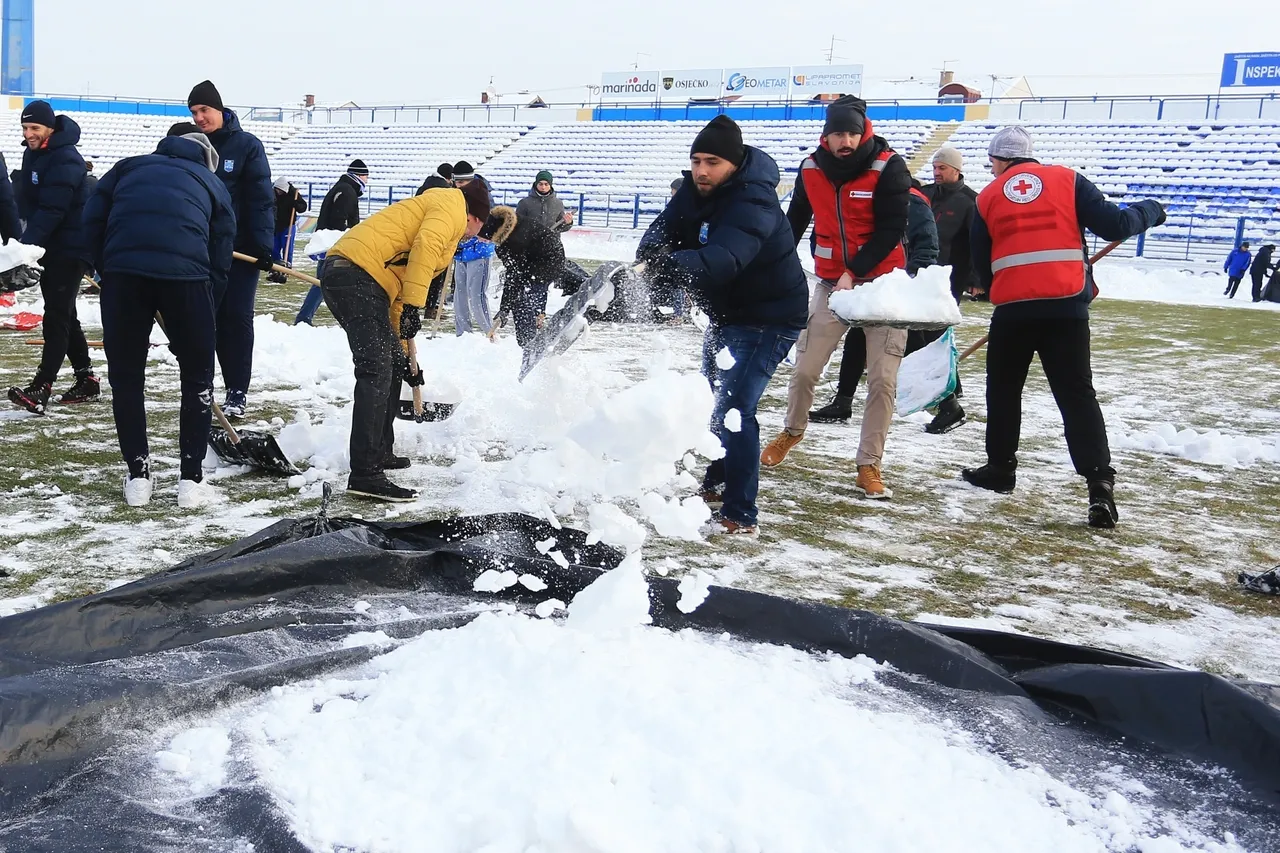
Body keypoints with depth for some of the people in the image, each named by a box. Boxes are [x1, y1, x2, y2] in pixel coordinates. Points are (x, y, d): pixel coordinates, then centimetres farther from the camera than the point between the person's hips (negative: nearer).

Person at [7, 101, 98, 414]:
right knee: (63, 314, 13)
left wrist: (28, 244, -33)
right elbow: (28, 202, 13)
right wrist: (25, 243, 3)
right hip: (50, 246, 10)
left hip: (71, 248, -10)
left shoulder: (66, 160, -20)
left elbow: (51, 211, -27)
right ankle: (86, 380, 22)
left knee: (56, 317, -14)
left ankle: (41, 389, -19)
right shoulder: (32, 153, 10)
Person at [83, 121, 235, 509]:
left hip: (122, 271, 1)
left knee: (125, 375, 15)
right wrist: (183, 334, 27)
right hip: (185, 273, -1)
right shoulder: (213, 184, 28)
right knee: (197, 376, 14)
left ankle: (138, 477, 19)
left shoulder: (128, 167, 30)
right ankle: (191, 479, 14)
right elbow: (220, 261, 22)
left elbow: (93, 220, 14)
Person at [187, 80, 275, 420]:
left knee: (236, 316, -1)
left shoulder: (247, 145, -3)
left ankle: (238, 391, 4)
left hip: (242, 247, -3)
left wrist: (264, 246, -15)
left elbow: (261, 199, -8)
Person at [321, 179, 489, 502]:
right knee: (376, 371, -15)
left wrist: (401, 356, 32)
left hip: (341, 274, 10)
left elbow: (399, 288, 32)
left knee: (391, 365, 20)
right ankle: (365, 474, -19)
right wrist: (413, 307, -20)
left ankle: (379, 452, 31)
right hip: (358, 274, -10)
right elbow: (425, 245, -17)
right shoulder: (452, 206, 6)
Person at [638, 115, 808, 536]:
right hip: (725, 313, 10)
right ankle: (716, 484, 44)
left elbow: (721, 261, -46)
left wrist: (667, 265, -59)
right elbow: (664, 230, -11)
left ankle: (741, 516, -11)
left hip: (767, 320, -10)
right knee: (711, 398, 23)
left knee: (733, 409, -19)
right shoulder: (696, 189, -3)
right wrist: (650, 256, -33)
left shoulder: (752, 204, -30)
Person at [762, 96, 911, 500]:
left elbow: (892, 230, -13)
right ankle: (793, 431, 33)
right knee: (804, 369, 3)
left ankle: (869, 466, 5)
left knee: (882, 379, -5)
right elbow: (794, 223, 13)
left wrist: (853, 272, -19)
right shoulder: (811, 170, -1)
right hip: (831, 282, 3)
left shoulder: (888, 167, -12)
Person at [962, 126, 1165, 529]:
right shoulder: (1067, 180, 5)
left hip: (1012, 308, 0)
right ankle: (1099, 482, -9)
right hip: (1067, 305, 0)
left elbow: (981, 267, 12)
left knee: (1003, 390, 20)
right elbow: (1114, 225, -1)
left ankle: (1000, 467, 28)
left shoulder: (988, 198, 9)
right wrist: (1150, 211, 18)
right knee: (1077, 395, 1)